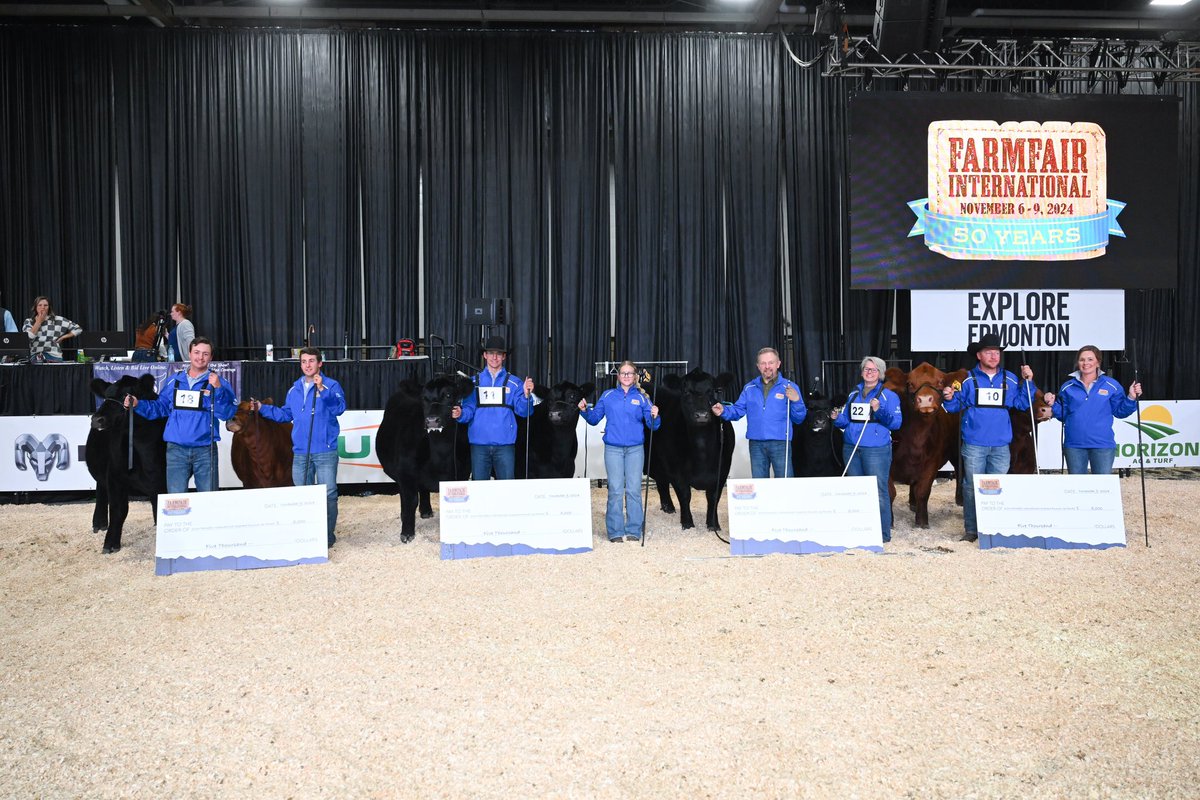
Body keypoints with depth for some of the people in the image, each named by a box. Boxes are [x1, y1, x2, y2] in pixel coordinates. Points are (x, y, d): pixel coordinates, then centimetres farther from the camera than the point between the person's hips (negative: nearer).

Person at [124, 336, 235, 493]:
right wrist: (137, 404, 4)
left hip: (205, 450, -2)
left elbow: (227, 414, -12)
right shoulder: (173, 381, 10)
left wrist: (217, 389, -23)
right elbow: (160, 407, 18)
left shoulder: (218, 382, 0)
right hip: (176, 450, 2)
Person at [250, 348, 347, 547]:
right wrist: (263, 408, 14)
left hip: (325, 452, -5)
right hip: (300, 452, 6)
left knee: (328, 494, -3)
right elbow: (286, 414, 22)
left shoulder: (331, 385, -4)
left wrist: (322, 390, -27)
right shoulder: (294, 389, 13)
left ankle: (328, 535, 6)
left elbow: (339, 408, -19)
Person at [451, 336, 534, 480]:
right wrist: (460, 414, -17)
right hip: (479, 443, 1)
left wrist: (526, 395, -21)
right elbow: (469, 411, 5)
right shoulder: (474, 382, 9)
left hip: (505, 444, -1)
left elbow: (523, 411, -3)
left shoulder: (513, 383, 6)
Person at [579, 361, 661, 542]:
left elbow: (652, 425, -1)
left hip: (635, 449, 0)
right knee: (615, 490, 0)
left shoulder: (641, 398, 5)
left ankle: (634, 530, 9)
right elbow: (594, 419, 8)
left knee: (634, 490, 1)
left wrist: (654, 417, -22)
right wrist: (585, 410, -10)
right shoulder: (608, 396, 7)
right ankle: (615, 531, 5)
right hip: (613, 448, 0)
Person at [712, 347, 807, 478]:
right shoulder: (749, 388, 11)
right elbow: (738, 410, 7)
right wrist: (723, 411, -12)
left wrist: (796, 401, -19)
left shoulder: (789, 387, 1)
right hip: (756, 444, 3)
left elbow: (798, 419, -2)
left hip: (780, 443, -3)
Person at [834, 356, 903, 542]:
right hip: (851, 448, 5)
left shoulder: (888, 395, 2)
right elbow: (845, 421, 19)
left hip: (876, 449, -5)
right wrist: (837, 418, -1)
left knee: (878, 490, -6)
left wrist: (879, 410, -18)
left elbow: (896, 423, -6)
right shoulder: (854, 394, 16)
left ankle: (883, 533, 0)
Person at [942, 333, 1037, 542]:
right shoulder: (969, 379, 1)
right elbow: (955, 406, 3)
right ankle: (971, 529, 8)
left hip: (1000, 445, 3)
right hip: (974, 444, -2)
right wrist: (949, 398, -17)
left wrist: (1027, 381, 1)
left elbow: (1022, 404, 10)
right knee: (972, 487, 1)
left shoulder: (1010, 380, 9)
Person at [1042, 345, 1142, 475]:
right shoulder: (1068, 387, 6)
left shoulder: (1111, 385, 2)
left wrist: (1131, 398, -11)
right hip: (1074, 445, 2)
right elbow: (1062, 414, 10)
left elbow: (1120, 411, 4)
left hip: (1103, 445, -2)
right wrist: (1052, 404, -8)